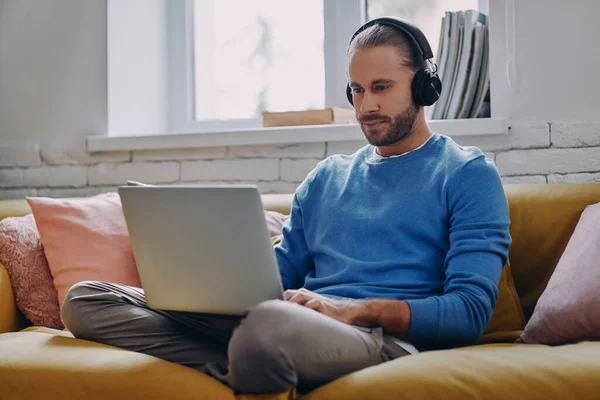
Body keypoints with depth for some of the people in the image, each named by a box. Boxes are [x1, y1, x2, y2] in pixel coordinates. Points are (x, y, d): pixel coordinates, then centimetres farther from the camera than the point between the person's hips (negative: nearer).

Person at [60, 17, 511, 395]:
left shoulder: (468, 174, 7)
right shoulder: (327, 177, 25)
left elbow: (471, 311, -4)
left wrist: (356, 308, -17)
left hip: (385, 338, -6)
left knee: (270, 322, -44)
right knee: (87, 299, -6)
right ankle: (241, 370, -21)